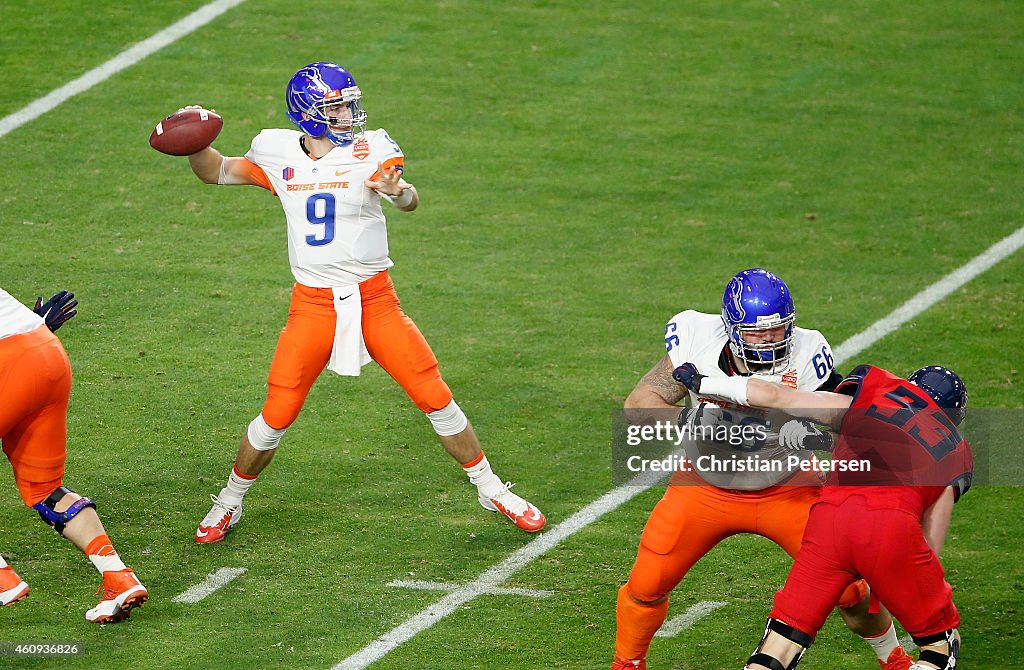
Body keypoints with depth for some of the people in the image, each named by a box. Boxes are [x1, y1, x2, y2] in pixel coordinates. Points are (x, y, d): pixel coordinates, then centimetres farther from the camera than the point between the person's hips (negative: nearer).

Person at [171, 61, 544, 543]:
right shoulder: (279, 153, 1)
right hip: (312, 305, 1)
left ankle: (491, 490, 16)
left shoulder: (371, 150, -7)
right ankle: (229, 503, 21)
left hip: (374, 300, -1)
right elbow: (215, 172, 13)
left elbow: (410, 200, -19)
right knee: (277, 415, -1)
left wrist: (396, 190, -43)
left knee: (435, 398, -1)